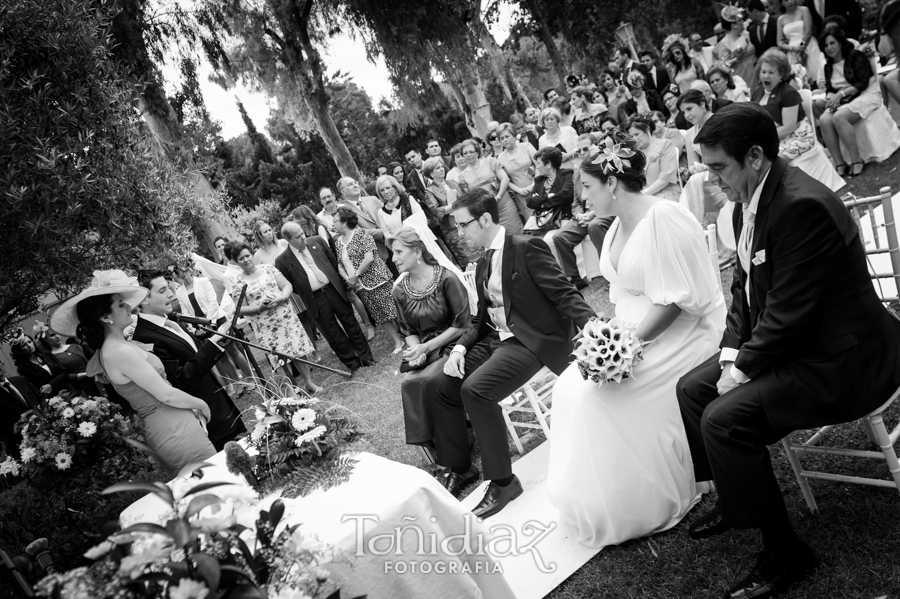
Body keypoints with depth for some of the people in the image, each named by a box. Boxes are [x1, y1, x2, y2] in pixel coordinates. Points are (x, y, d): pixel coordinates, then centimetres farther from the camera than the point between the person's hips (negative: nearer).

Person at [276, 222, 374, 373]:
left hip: (334, 290, 2)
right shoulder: (282, 261, -8)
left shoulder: (317, 241, -1)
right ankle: (353, 363, 22)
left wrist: (338, 281, 10)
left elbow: (334, 261, 10)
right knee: (333, 333, 7)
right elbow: (288, 287, 2)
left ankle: (366, 356, 24)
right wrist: (305, 294, 2)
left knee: (350, 323, 10)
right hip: (315, 299, -2)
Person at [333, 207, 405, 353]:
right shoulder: (338, 242, 10)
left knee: (391, 310, -3)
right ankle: (397, 341, 20)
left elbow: (369, 258, -19)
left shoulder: (359, 233, -11)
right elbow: (339, 264, 12)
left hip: (376, 280, -6)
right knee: (379, 315, 10)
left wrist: (356, 275, -13)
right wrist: (347, 278, -6)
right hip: (361, 287, 6)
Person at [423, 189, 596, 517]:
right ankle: (458, 468, 18)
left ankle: (502, 482, -11)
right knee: (437, 386, 0)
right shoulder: (483, 265, 15)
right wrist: (460, 347, 0)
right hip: (495, 340, 9)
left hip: (532, 341, -9)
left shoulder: (528, 247, -10)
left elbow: (563, 293, -17)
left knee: (475, 389, -28)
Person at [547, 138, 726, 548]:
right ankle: (597, 497, 11)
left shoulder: (662, 219, -20)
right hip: (637, 331, 9)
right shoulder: (620, 224, 9)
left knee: (596, 394, -19)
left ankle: (640, 508, 1)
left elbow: (674, 299, -24)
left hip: (682, 334, -9)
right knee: (570, 387, -3)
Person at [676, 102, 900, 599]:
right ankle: (733, 499, 29)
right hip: (782, 341, 10)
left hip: (838, 358, -10)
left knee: (723, 419, -22)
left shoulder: (802, 205, -27)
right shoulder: (748, 203, 3)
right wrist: (732, 352, -1)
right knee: (691, 389, 10)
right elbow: (745, 285, 10)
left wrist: (743, 368, -16)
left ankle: (785, 554, -3)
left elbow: (788, 313, -26)